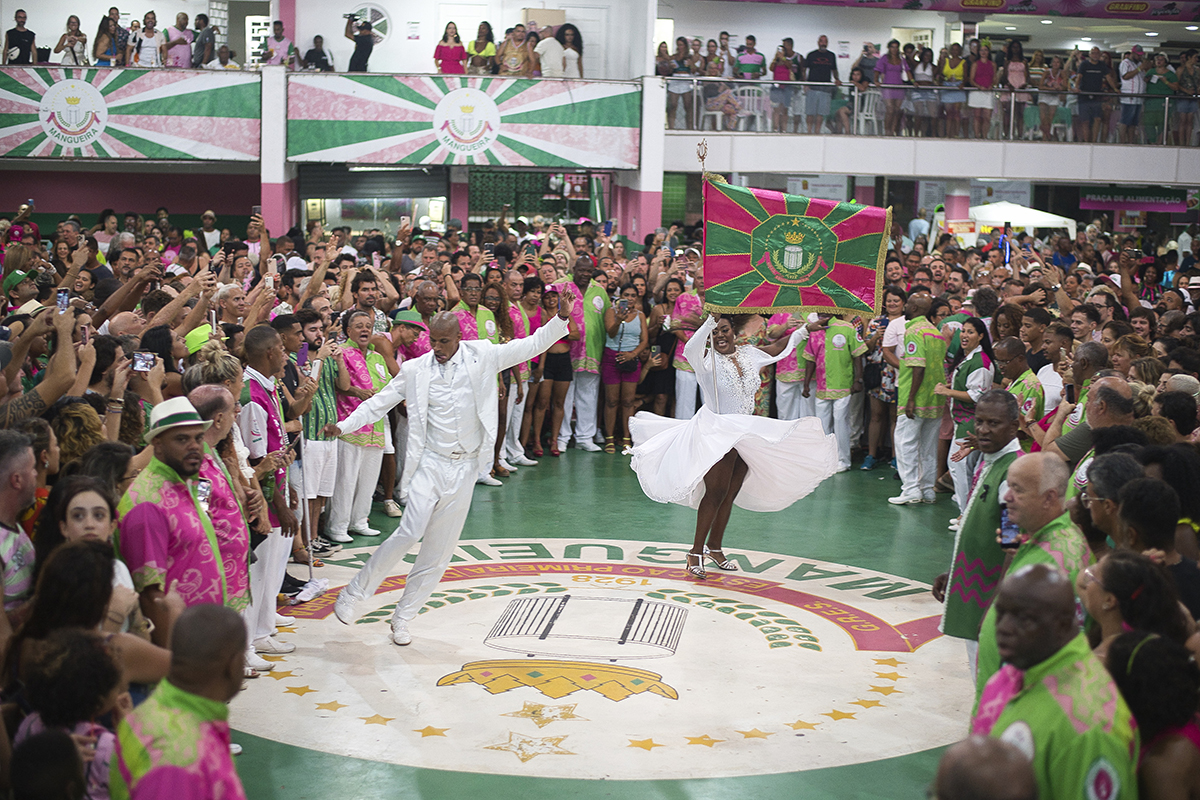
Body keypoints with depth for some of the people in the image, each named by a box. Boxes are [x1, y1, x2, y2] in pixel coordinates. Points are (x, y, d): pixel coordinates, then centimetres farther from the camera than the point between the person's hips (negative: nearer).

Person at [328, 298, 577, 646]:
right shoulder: (415, 370, 0)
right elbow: (379, 403, 5)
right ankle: (353, 594, -1)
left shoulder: (482, 356, -1)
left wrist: (561, 319, -15)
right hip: (430, 464, -2)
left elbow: (533, 345, -1)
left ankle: (402, 618, 19)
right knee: (410, 533, -18)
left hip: (464, 468, 2)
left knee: (439, 551, 6)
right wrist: (343, 426, -5)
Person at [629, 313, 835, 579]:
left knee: (730, 494, 11)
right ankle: (696, 552, -3)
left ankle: (714, 547, 25)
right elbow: (691, 349, -35)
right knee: (716, 492, -12)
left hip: (746, 435, 6)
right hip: (715, 433, -6)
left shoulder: (749, 355, 7)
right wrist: (710, 320, -43)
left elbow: (780, 348, 23)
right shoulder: (708, 358, -11)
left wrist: (805, 329, 26)